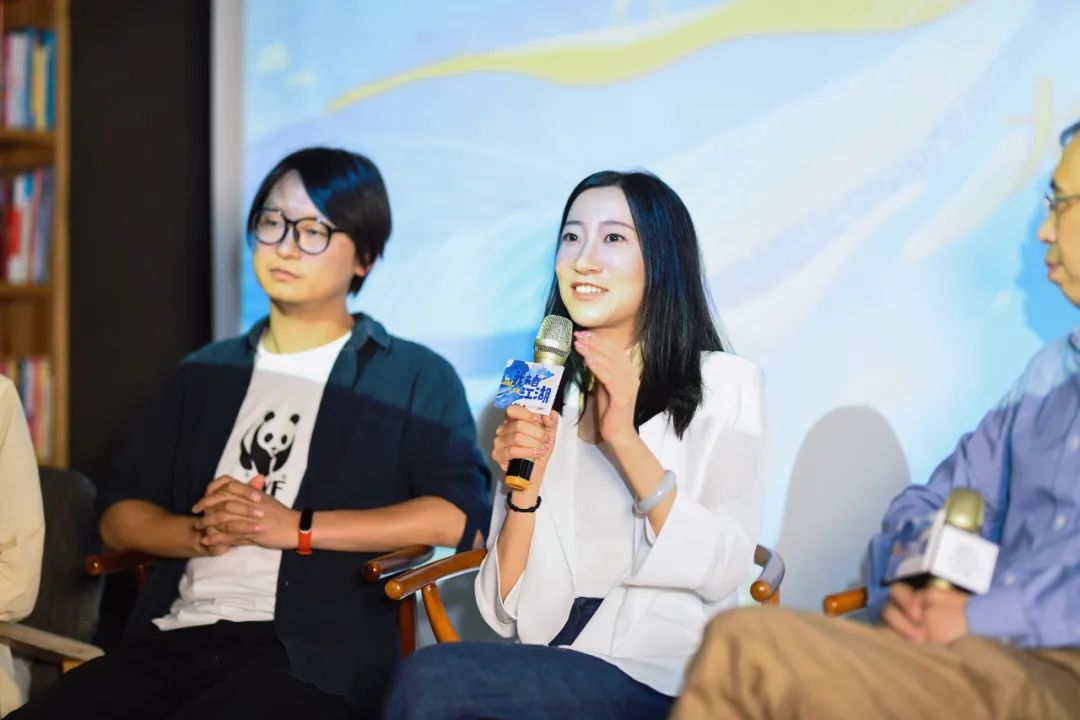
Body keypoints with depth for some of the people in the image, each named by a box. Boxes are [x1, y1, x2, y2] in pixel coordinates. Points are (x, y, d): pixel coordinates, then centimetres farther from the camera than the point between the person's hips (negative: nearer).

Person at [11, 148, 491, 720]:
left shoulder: (414, 378, 10)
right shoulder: (206, 372, 25)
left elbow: (462, 516, -6)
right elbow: (119, 516, 22)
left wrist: (296, 527, -9)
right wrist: (201, 534, -1)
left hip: (310, 654, -4)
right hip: (173, 640, 4)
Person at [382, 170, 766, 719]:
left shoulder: (724, 383, 1)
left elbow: (724, 572, -10)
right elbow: (508, 614, 7)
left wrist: (626, 440, -17)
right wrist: (526, 484, -9)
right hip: (546, 670, 4)